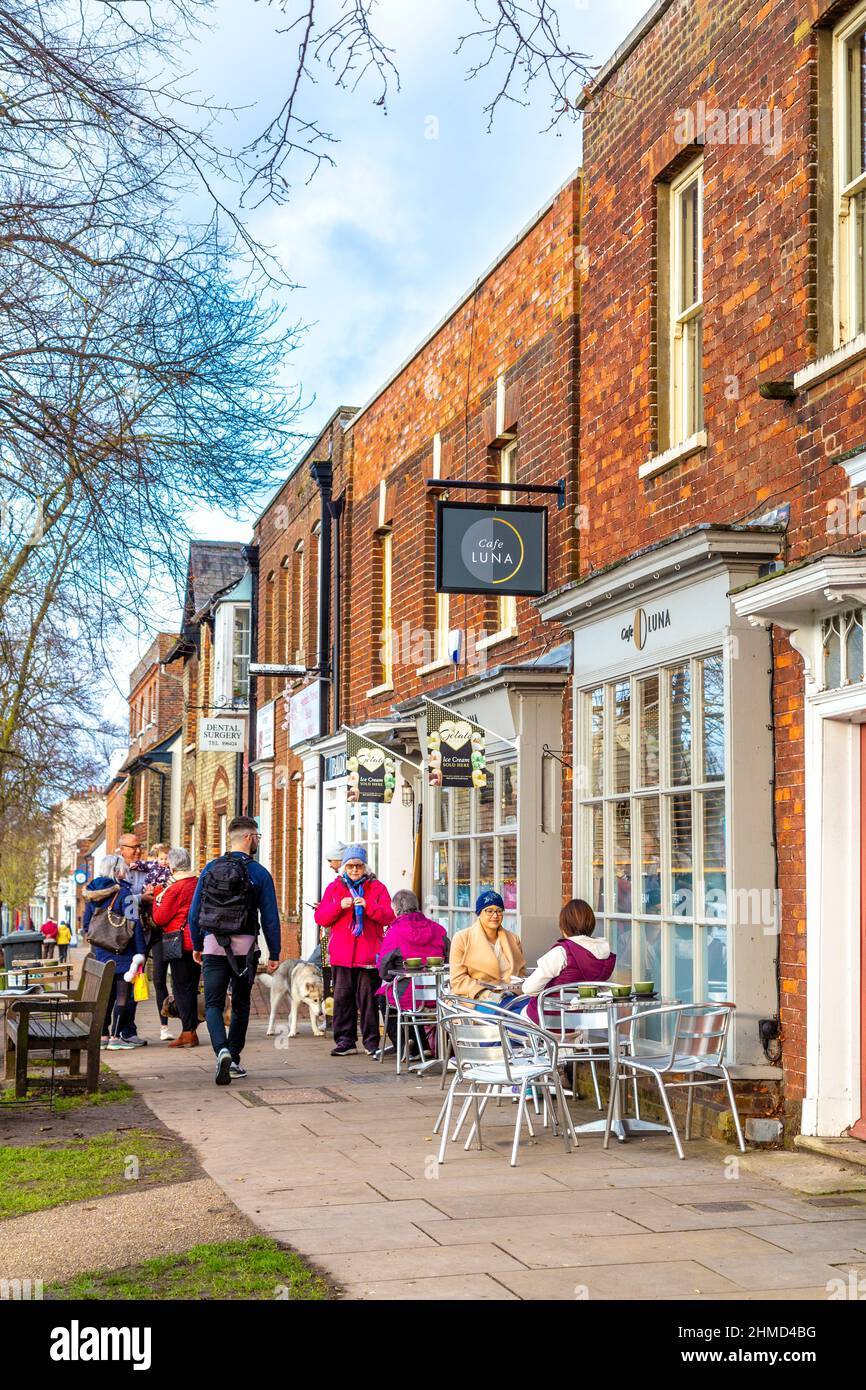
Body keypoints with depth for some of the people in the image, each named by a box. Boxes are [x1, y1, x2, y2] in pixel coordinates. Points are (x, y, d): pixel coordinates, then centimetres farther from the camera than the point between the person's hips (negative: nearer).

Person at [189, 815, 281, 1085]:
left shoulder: (210, 869, 4)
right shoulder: (259, 873, -4)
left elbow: (194, 912, 7)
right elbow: (270, 918, -4)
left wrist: (196, 946, 18)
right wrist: (274, 955, 3)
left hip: (213, 945, 1)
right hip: (245, 947, -1)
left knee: (213, 1004, 1)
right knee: (240, 1005, 15)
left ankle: (222, 1051, -22)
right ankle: (234, 1059, 20)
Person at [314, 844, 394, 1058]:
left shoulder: (377, 888, 7)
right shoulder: (334, 888, 12)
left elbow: (389, 917, -2)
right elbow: (320, 917, 5)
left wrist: (368, 906, -17)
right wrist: (339, 906, -12)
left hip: (369, 954, -2)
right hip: (341, 954, 2)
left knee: (368, 997, -3)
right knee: (342, 998, 4)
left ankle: (372, 1042, 3)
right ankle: (345, 1041, 10)